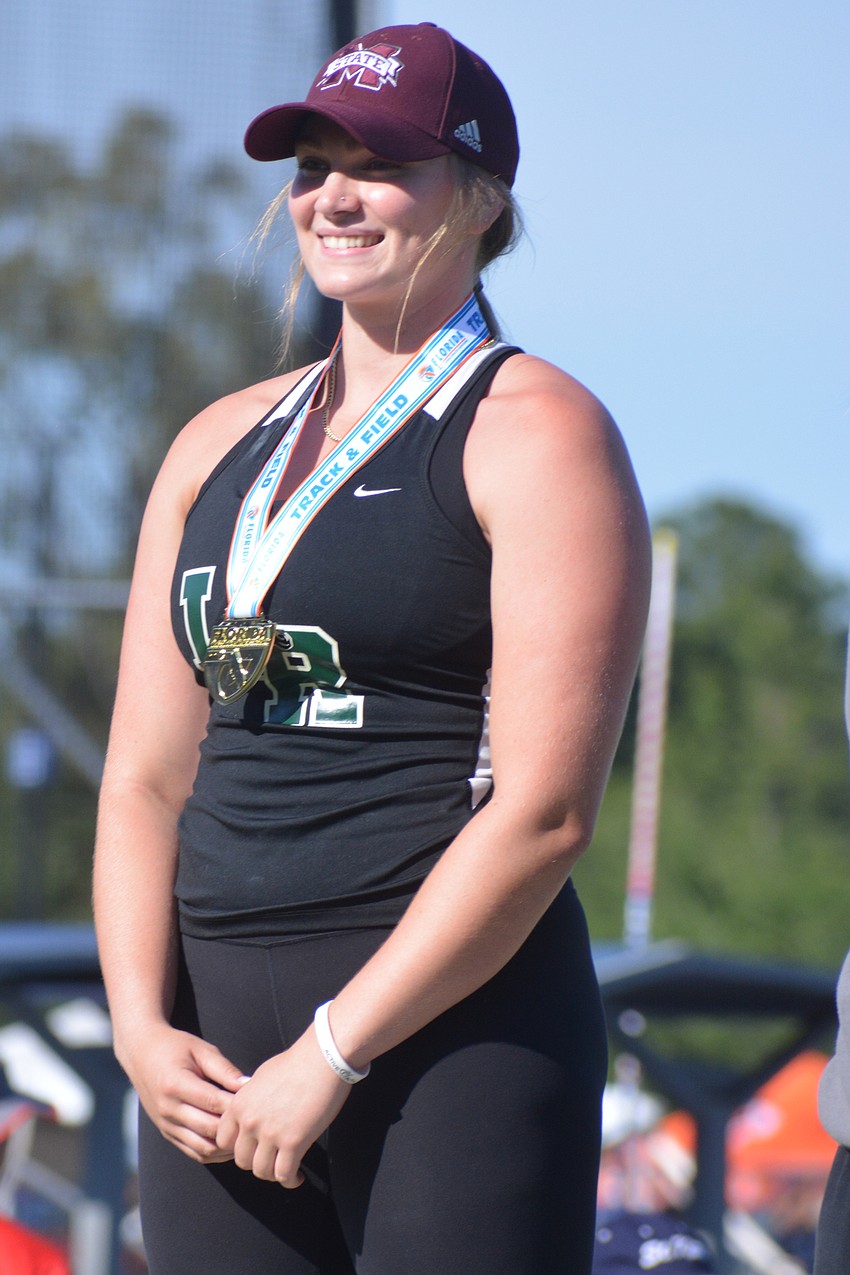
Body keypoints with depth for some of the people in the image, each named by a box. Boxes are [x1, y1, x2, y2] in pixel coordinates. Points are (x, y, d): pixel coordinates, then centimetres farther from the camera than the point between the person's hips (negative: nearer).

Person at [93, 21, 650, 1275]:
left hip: (455, 1029, -6)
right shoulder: (222, 445, 17)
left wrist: (332, 1053, -14)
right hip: (218, 1039, 6)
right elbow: (146, 775, 14)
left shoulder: (535, 434, -3)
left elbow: (545, 809, -12)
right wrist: (143, 1027, -1)